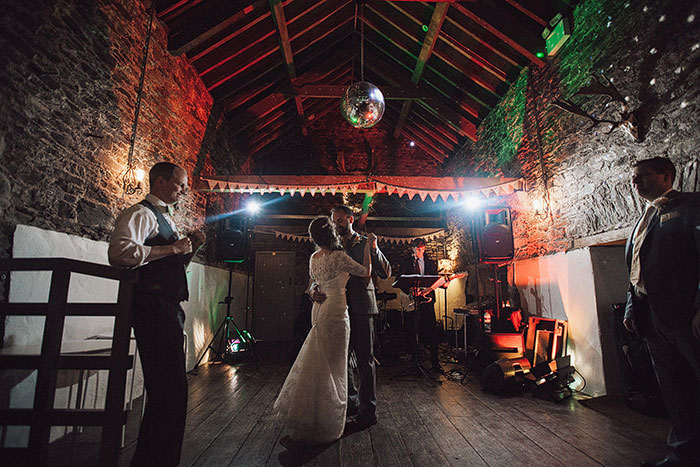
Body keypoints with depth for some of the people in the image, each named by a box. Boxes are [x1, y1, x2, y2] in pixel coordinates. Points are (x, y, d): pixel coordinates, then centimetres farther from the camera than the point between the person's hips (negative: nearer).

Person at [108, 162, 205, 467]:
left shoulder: (165, 219, 24)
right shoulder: (140, 213, -7)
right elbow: (120, 251, -26)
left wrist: (191, 247, 10)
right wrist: (172, 248, -20)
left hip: (169, 308, 10)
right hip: (152, 307, -10)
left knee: (167, 387, 18)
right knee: (171, 387, -9)